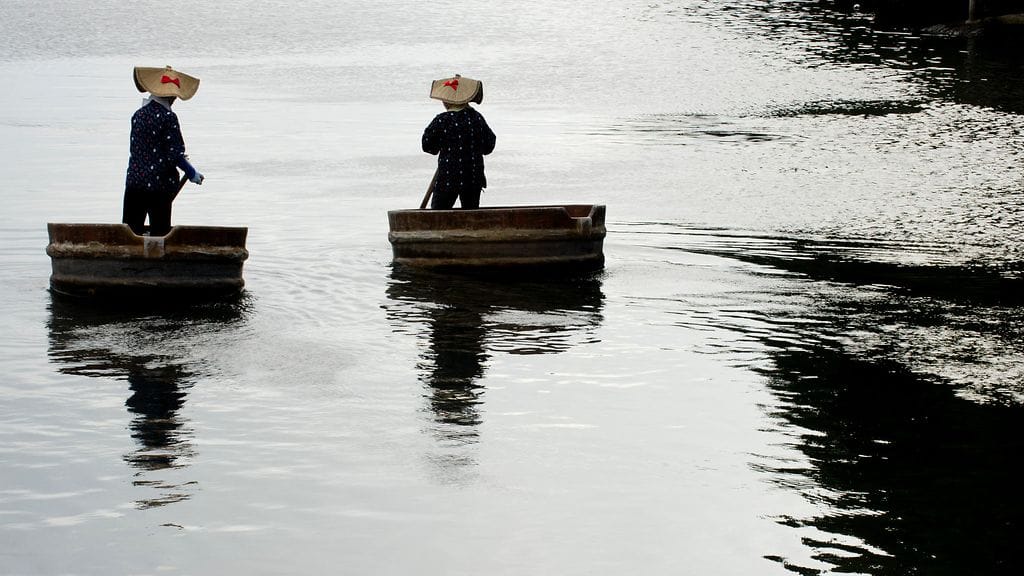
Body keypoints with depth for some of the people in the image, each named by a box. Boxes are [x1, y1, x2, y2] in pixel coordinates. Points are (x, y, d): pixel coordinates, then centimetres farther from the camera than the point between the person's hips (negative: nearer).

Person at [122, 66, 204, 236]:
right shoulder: (168, 117, -13)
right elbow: (175, 154, -15)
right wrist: (192, 174, 1)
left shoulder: (138, 114, 6)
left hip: (134, 182, 5)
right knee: (159, 232, 2)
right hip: (159, 184, -5)